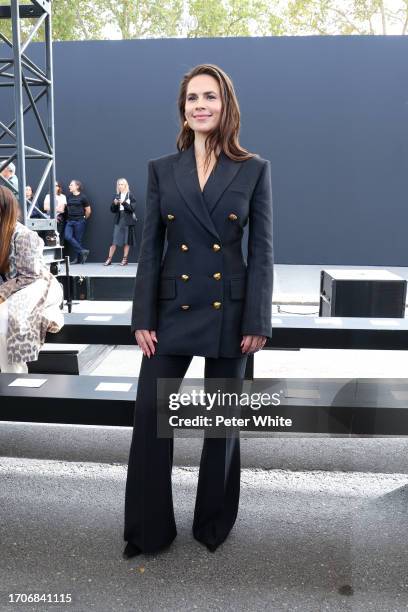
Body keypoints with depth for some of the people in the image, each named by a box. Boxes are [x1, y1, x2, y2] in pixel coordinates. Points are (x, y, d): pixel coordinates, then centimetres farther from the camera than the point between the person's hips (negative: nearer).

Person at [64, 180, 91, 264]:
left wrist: (83, 218, 10)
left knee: (78, 239, -2)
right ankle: (83, 251, -4)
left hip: (79, 221, -5)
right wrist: (69, 216, 13)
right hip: (69, 221, 5)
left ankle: (78, 259, 9)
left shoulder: (82, 197, -4)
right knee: (68, 237, -12)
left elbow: (88, 210, 1)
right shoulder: (69, 197, 11)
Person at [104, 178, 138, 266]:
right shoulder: (117, 196, 10)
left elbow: (132, 208, -8)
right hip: (118, 220, 3)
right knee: (114, 240, -1)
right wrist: (115, 203, -10)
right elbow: (112, 210, 9)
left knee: (127, 241, 3)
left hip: (128, 220, -3)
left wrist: (124, 203, -18)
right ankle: (109, 259, 2)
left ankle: (125, 259, 11)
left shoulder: (130, 195, 0)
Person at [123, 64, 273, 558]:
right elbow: (150, 248, 3)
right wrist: (143, 318, -2)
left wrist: (257, 322, -8)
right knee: (149, 416, 2)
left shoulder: (254, 170, 1)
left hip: (229, 310, -1)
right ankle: (147, 530, 23)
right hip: (172, 308, 2)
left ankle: (214, 523, 33)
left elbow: (262, 251, -2)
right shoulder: (161, 170, 5)